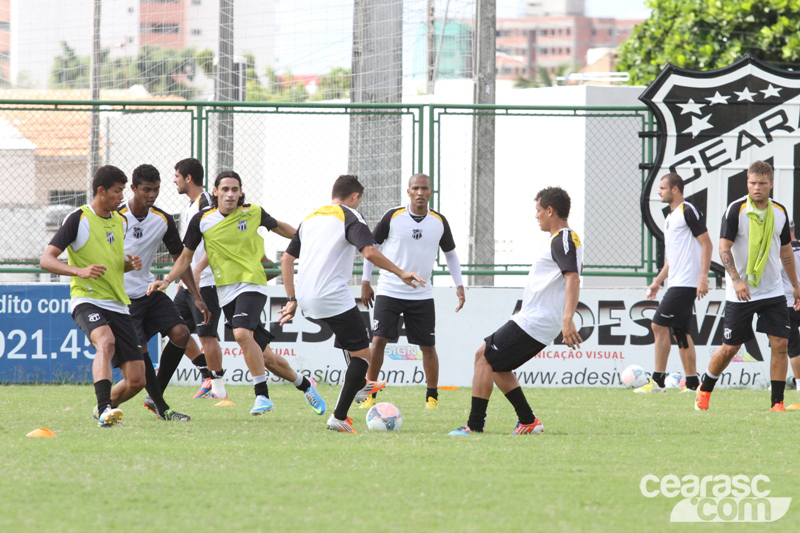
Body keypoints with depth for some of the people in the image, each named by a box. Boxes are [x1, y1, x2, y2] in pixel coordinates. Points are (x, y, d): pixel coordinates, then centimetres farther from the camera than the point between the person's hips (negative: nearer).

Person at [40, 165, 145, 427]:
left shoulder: (119, 221, 15)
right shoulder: (78, 219, -5)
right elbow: (46, 260, -10)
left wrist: (131, 264, 6)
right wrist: (79, 271, -27)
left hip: (118, 305, 6)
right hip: (86, 299, -6)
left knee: (136, 380, -2)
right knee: (106, 341, -38)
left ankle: (104, 409, 26)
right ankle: (104, 409, -44)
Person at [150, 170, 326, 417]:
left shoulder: (253, 213, -1)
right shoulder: (202, 220, 1)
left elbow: (279, 227, 19)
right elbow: (186, 256, 8)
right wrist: (167, 281, -5)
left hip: (252, 284, -3)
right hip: (226, 292, 3)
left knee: (242, 333, -30)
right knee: (265, 357, 5)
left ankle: (262, 395, -23)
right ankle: (303, 383, 29)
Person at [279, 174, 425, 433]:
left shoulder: (310, 218, 20)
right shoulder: (349, 216, -2)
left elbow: (287, 258, 21)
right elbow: (369, 251, -18)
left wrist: (292, 300, 23)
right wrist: (401, 273, -10)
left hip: (306, 300, 8)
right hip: (333, 296, -8)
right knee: (361, 353, -2)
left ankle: (359, 385, 41)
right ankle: (339, 417, -9)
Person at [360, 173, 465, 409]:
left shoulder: (439, 222, 1)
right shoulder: (393, 217, -7)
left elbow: (450, 253, 15)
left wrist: (459, 286, 6)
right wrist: (365, 281, 0)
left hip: (422, 295, 2)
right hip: (389, 291, -2)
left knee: (428, 346, 3)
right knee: (378, 340, -12)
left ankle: (432, 397, 16)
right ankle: (369, 395, -4)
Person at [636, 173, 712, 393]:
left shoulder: (688, 212, -9)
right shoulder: (671, 216, 20)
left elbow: (706, 244, -14)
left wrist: (703, 277, -20)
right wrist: (658, 281, 24)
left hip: (685, 284, -10)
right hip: (676, 282, 10)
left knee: (659, 325, -11)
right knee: (680, 331, 9)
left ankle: (658, 381, -9)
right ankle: (692, 383, 11)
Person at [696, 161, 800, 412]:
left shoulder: (779, 212, 5)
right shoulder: (736, 210, -10)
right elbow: (724, 248, -14)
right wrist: (736, 279, -27)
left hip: (772, 292, 3)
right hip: (740, 294, -3)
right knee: (729, 348, 2)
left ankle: (777, 403, -3)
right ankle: (704, 391, 25)